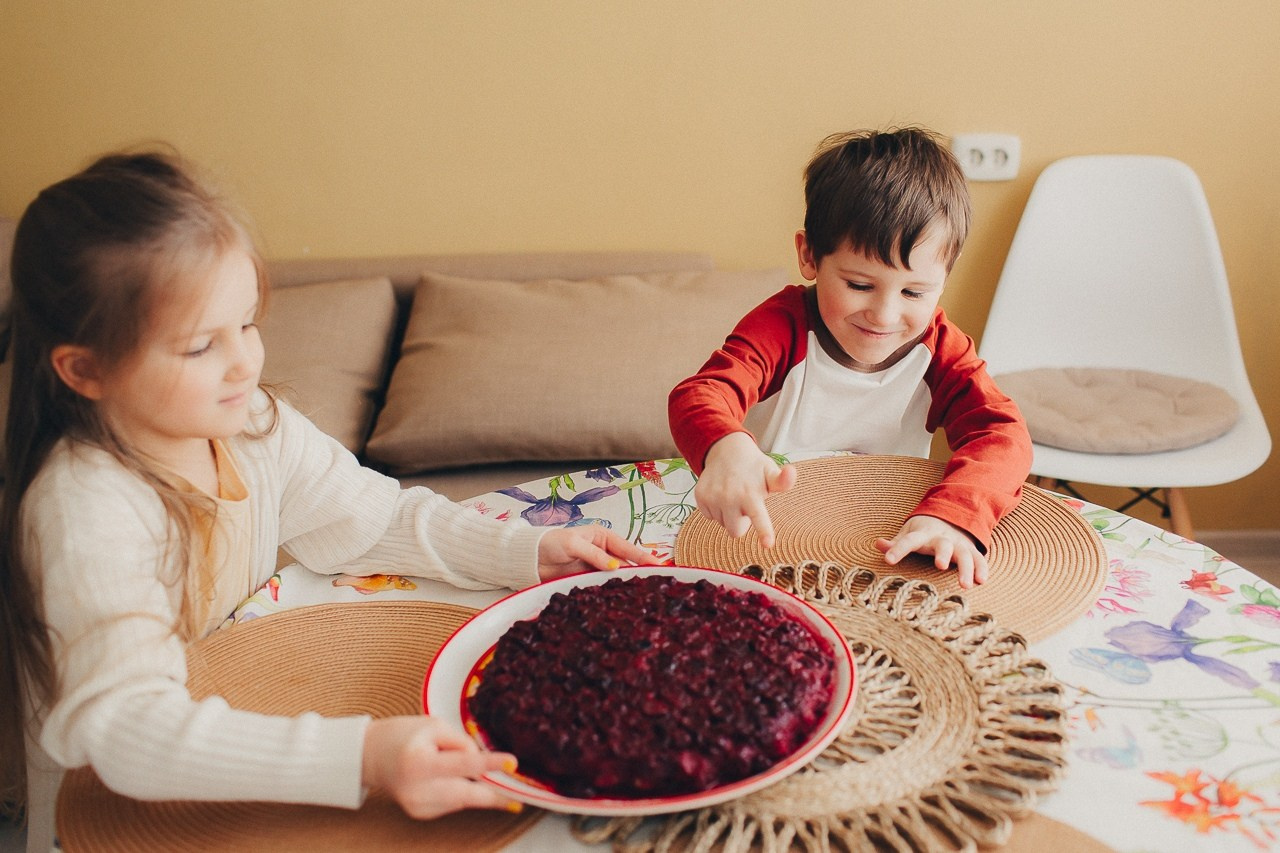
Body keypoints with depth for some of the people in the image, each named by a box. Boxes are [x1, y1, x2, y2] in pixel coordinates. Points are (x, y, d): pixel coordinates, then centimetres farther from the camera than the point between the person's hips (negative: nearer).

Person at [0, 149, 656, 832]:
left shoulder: (253, 424, -7)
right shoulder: (83, 511, -28)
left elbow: (374, 517, 5)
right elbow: (125, 725, -40)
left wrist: (527, 551, -8)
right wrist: (359, 756, -51)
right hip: (114, 809, -6)